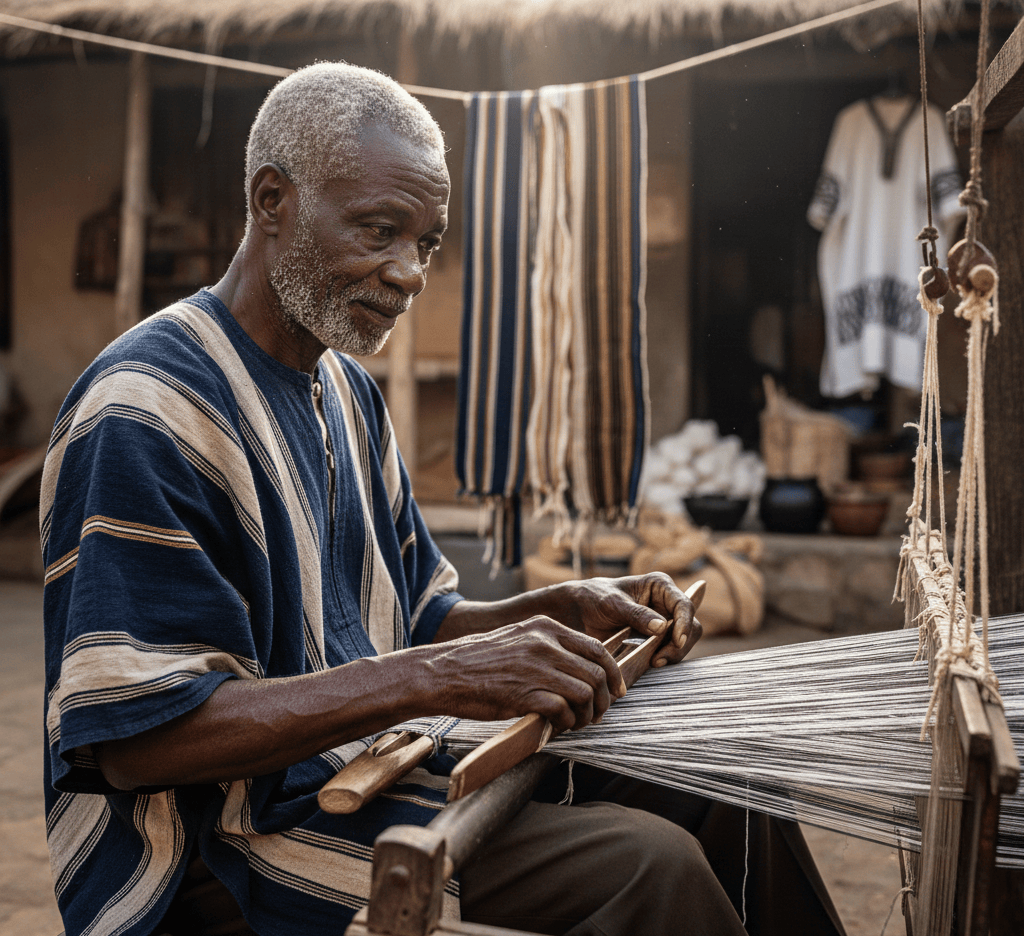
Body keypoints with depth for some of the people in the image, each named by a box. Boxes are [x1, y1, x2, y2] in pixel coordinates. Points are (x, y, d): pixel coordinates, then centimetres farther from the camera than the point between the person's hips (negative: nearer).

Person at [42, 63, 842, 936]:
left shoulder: (348, 392, 12)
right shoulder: (146, 412, -18)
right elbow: (135, 736, -23)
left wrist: (567, 609, -3)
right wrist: (431, 679, -30)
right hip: (224, 858, -8)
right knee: (652, 865, -22)